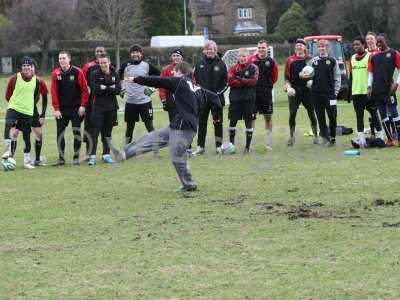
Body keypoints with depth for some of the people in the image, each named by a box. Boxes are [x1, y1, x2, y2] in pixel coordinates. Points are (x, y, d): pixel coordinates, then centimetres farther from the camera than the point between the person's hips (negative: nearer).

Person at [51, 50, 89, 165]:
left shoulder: (77, 72, -5)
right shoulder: (55, 74, -1)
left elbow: (84, 90, -2)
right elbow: (54, 92, -1)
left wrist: (82, 105, -7)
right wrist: (56, 109, -7)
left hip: (76, 108, -2)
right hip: (61, 109, 2)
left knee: (77, 132, -2)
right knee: (60, 133, 1)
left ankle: (76, 157, 8)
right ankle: (61, 158, 8)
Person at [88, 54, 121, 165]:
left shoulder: (115, 75, 6)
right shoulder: (95, 75, -2)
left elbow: (118, 90, -5)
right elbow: (95, 90, -13)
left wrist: (104, 88, -13)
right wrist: (110, 89, -12)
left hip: (111, 108, 3)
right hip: (98, 107, -3)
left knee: (108, 133, 10)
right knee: (95, 132, -8)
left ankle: (106, 155, 17)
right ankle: (92, 156, -10)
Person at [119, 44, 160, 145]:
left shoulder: (147, 66, -3)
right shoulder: (126, 66, 2)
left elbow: (159, 76, 6)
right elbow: (118, 77, 18)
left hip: (145, 101, -2)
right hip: (130, 102, 2)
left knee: (149, 126, -4)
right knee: (129, 127, 12)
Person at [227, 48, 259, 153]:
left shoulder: (253, 68, 1)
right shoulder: (233, 68, 6)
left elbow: (253, 81, -11)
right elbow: (230, 81, -7)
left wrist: (240, 80, -11)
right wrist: (245, 82, -12)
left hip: (249, 99, -2)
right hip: (235, 98, 2)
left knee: (249, 122, 3)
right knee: (232, 121, 4)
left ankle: (248, 146, 10)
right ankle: (231, 143, 15)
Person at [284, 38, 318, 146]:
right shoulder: (290, 60, 6)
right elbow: (287, 76, 7)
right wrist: (288, 85, -8)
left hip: (307, 90, 0)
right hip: (294, 91, 0)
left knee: (311, 113, 5)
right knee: (292, 114, -3)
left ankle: (316, 136, 16)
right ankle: (292, 136, 7)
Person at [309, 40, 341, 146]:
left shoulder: (332, 61, 2)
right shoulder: (314, 61, 9)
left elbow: (337, 78, 2)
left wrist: (335, 92, -3)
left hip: (329, 93, -2)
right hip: (316, 93, 3)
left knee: (332, 116, -4)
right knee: (320, 117, 4)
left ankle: (332, 137, 9)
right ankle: (325, 138, 9)